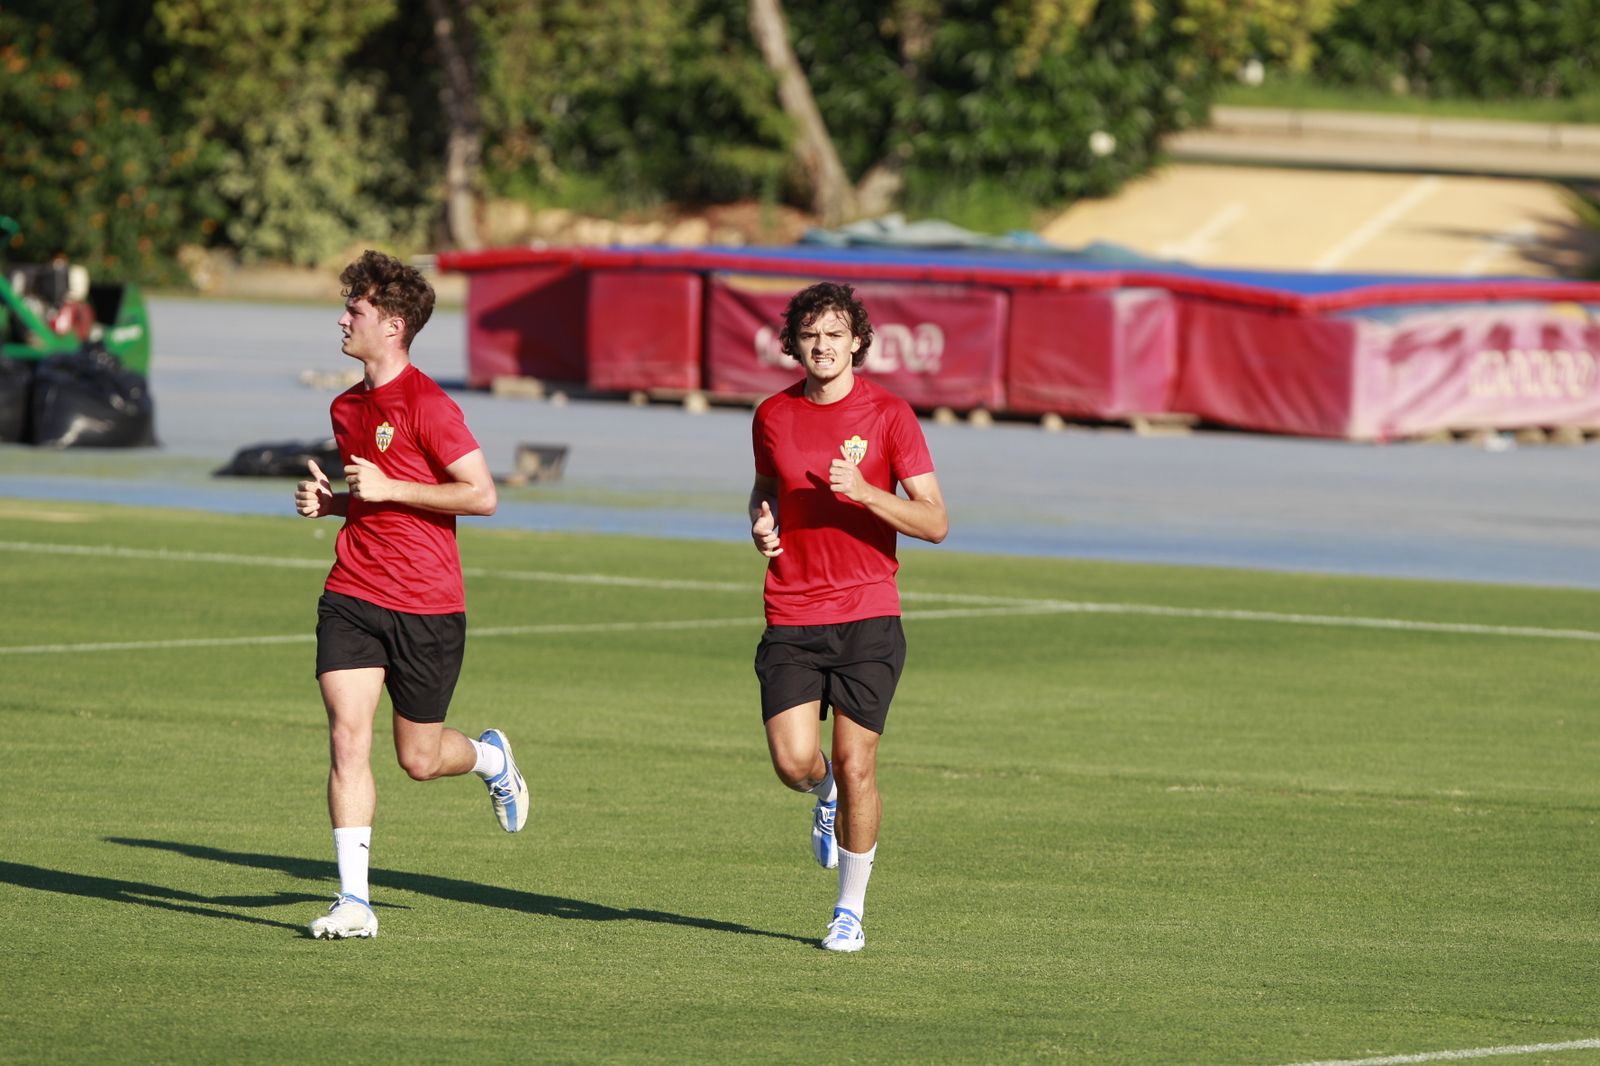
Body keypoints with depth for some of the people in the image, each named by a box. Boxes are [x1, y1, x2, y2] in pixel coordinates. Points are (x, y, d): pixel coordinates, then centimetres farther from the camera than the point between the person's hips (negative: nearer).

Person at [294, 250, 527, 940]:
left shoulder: (427, 406, -13)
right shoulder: (346, 407, 12)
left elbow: (483, 496, -16)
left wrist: (387, 489, -18)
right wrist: (327, 500, 6)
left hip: (427, 606, -5)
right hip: (352, 594, 5)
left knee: (419, 759, 6)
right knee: (348, 736, -11)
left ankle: (492, 756, 42)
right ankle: (354, 902, -11)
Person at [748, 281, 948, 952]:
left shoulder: (888, 414, -4)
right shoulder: (773, 416, 6)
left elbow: (934, 522, -6)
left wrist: (864, 492, -22)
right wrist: (763, 525, 1)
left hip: (867, 618, -2)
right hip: (791, 618, 2)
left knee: (856, 768, -4)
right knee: (794, 762, -10)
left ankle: (851, 909, 13)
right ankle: (825, 794, 28)